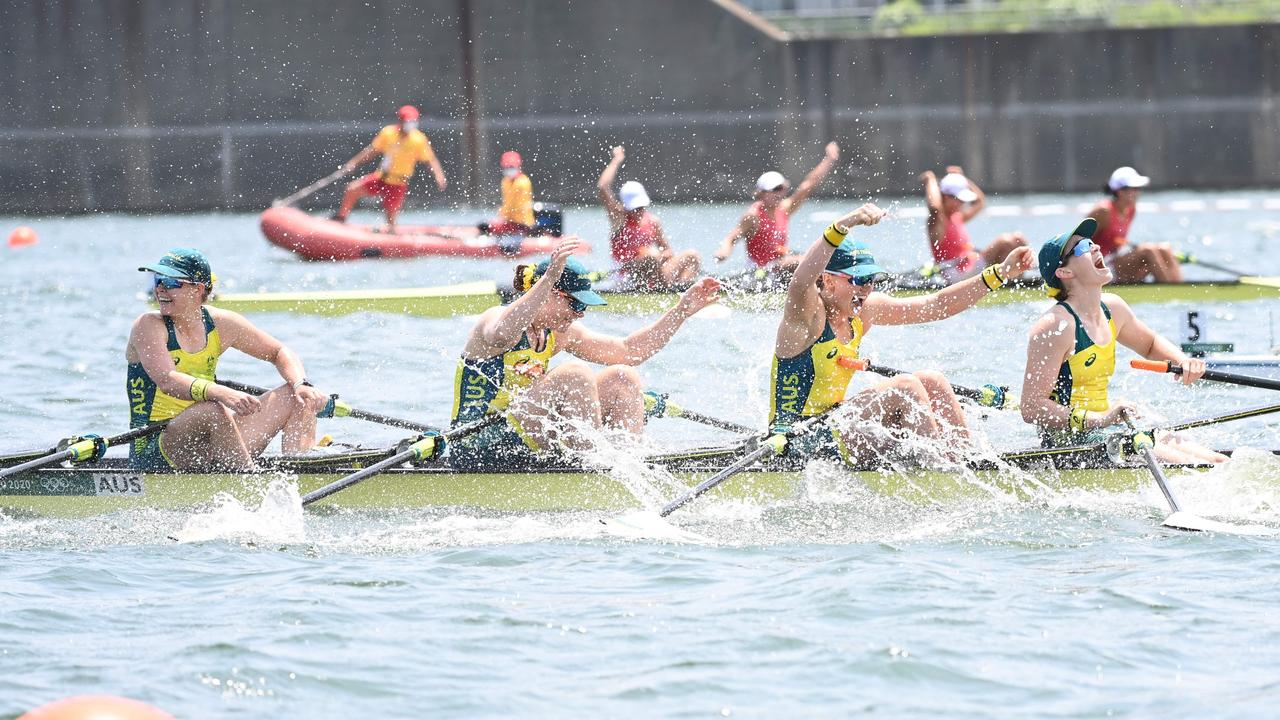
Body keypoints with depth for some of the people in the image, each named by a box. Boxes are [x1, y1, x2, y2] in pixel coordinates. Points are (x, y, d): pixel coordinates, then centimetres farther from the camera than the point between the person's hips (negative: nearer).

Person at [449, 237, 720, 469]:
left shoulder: (557, 333, 11)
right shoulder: (495, 319, -15)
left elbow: (629, 350, 16)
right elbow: (503, 334, -43)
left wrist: (683, 310, 8)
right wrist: (550, 276, -52)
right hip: (475, 448, -9)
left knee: (621, 378, 0)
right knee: (575, 375, -28)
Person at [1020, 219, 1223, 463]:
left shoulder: (1113, 309, 9)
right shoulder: (1056, 326, -17)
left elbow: (1150, 344, 32)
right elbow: (1031, 408, -21)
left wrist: (1184, 361, 10)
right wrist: (1102, 419, -29)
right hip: (1069, 441, -9)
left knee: (1219, 463, -5)